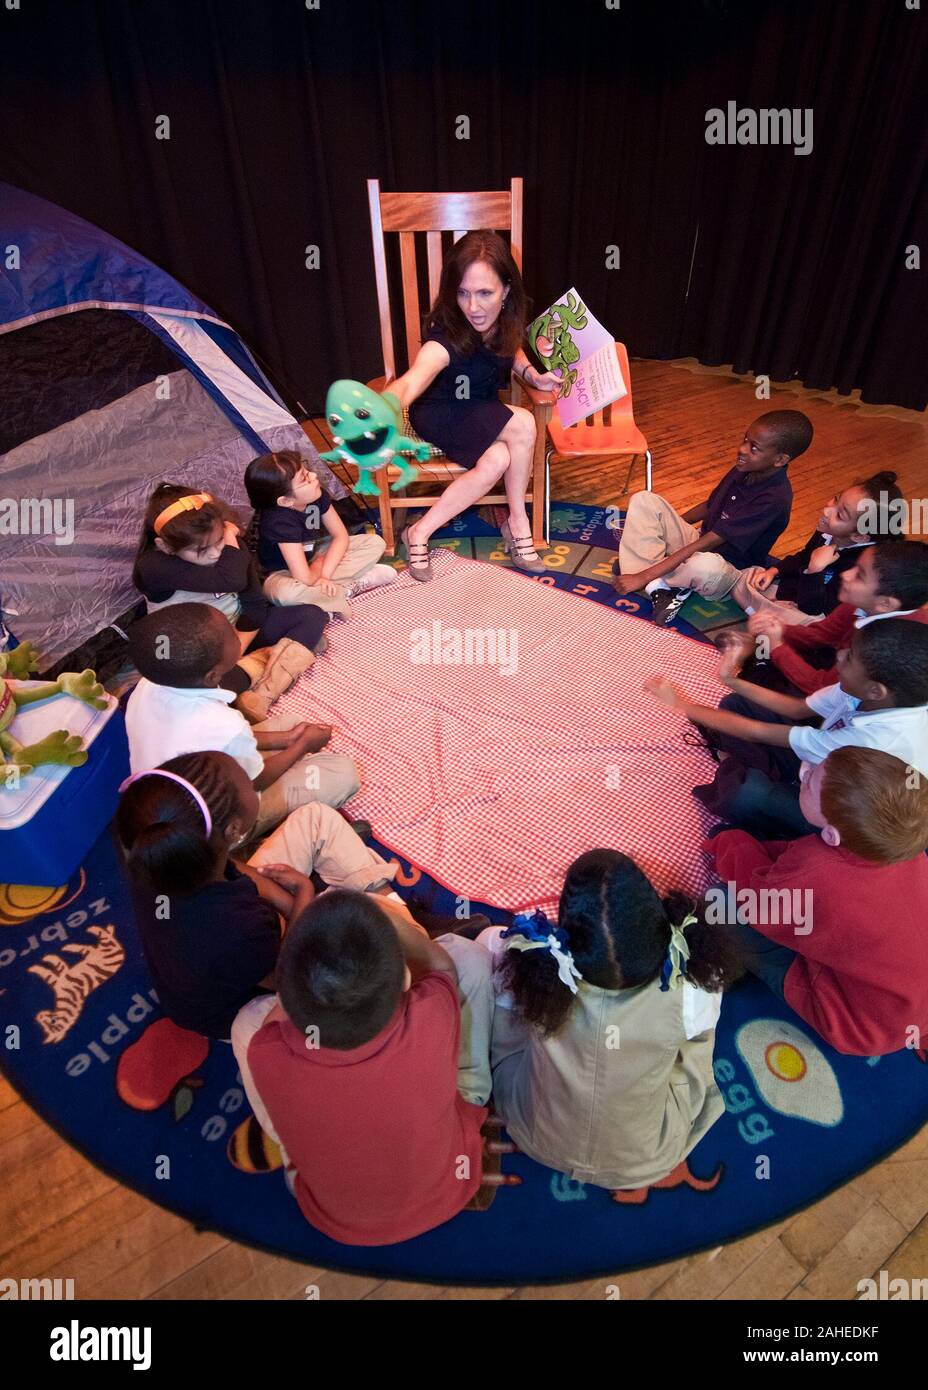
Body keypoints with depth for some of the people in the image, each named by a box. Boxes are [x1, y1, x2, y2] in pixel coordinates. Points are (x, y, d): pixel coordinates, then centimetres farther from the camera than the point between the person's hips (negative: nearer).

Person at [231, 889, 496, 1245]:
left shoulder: (266, 1055, -39)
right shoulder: (432, 1021, -42)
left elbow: (282, 1006, -10)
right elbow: (442, 965, -13)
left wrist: (305, 914, -4)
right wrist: (384, 914, -3)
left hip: (340, 1221, 1)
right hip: (447, 1191, 0)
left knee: (247, 1020, 6)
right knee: (467, 952, -4)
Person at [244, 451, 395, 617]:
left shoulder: (317, 494, -17)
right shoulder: (280, 521, -35)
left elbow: (341, 536, -10)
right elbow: (306, 579, -39)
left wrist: (324, 574, -24)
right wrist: (320, 563, -15)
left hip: (313, 555, 6)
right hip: (283, 572, -6)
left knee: (376, 542, -4)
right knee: (286, 593, -43)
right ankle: (352, 586, -22)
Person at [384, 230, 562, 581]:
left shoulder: (506, 318, -14)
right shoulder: (446, 335, -32)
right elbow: (410, 383, -51)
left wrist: (534, 377, -11)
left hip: (483, 413, 6)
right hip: (440, 414, -5)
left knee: (497, 462, -27)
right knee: (523, 424, -28)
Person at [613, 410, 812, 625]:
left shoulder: (773, 499, -26)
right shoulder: (745, 469, -2)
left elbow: (706, 544, -30)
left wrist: (643, 576, -31)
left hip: (728, 571, -8)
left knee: (705, 565, -47)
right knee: (644, 500, -8)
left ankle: (646, 560, -15)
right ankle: (660, 589, -21)